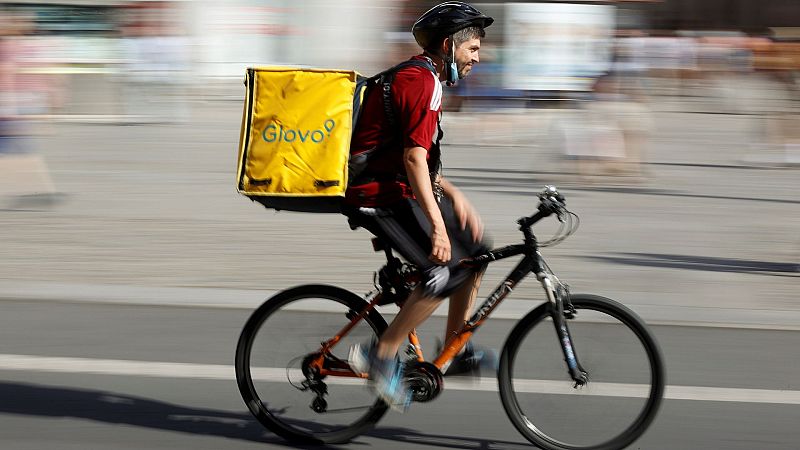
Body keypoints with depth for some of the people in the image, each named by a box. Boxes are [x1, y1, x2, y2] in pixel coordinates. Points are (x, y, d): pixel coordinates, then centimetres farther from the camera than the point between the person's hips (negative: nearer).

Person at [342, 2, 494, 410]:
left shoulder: (414, 77, 19)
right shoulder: (422, 82, -15)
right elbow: (413, 158, -23)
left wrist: (454, 196, 14)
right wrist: (437, 226, -26)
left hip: (395, 189, 11)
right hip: (380, 197, -11)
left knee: (476, 251, 12)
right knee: (446, 271, -19)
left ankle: (454, 352, 17)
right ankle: (381, 356, -12)